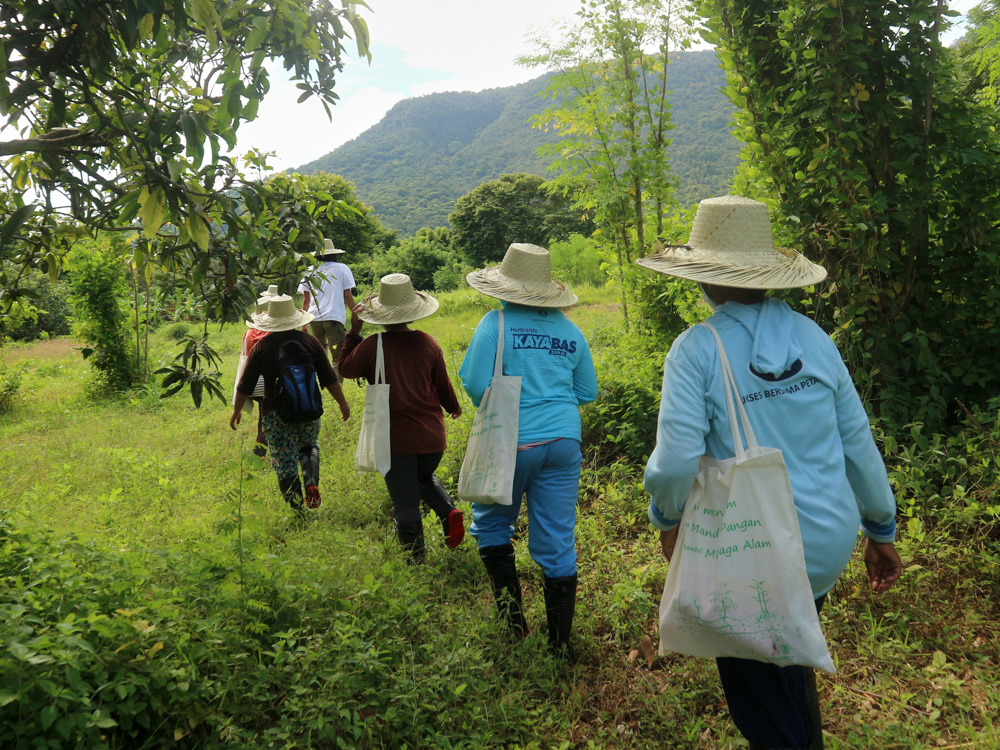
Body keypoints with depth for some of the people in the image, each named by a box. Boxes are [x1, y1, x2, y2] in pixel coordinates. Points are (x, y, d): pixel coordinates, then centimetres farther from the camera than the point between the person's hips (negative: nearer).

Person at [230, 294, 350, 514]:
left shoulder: (261, 347, -6)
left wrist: (236, 410, 14)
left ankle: (297, 510, 10)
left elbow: (246, 385, -1)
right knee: (309, 447, 26)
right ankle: (312, 484, 2)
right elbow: (329, 378, 0)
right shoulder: (310, 342, -3)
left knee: (284, 462, 7)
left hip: (276, 414, -2)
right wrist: (342, 403, 13)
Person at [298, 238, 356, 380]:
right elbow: (347, 295, -1)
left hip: (314, 318, 4)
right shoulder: (342, 269, 3)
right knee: (338, 358, -3)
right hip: (335, 318, -4)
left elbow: (306, 299, 12)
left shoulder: (310, 271, 11)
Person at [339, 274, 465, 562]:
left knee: (405, 503, 6)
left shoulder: (371, 346, -10)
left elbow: (346, 368, 8)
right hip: (432, 434, 3)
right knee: (425, 477, 30)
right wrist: (454, 408, 27)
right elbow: (443, 386, 8)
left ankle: (417, 558, 9)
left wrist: (353, 332, 14)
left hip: (396, 438, -3)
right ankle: (449, 511, 5)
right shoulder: (427, 343, -2)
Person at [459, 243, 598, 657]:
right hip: (563, 441, 4)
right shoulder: (570, 331, 6)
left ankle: (511, 609, 13)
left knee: (491, 523, 19)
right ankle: (560, 642, 19)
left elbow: (476, 386, -13)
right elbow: (587, 393, 12)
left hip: (512, 441, -4)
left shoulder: (496, 324, -8)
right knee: (558, 543, 9)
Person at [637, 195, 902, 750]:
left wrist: (666, 520, -2)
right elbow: (858, 443, 3)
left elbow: (676, 463, -23)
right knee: (791, 664, 30)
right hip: (829, 544, 6)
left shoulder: (697, 349, -17)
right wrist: (881, 531, 16)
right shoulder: (812, 335, -3)